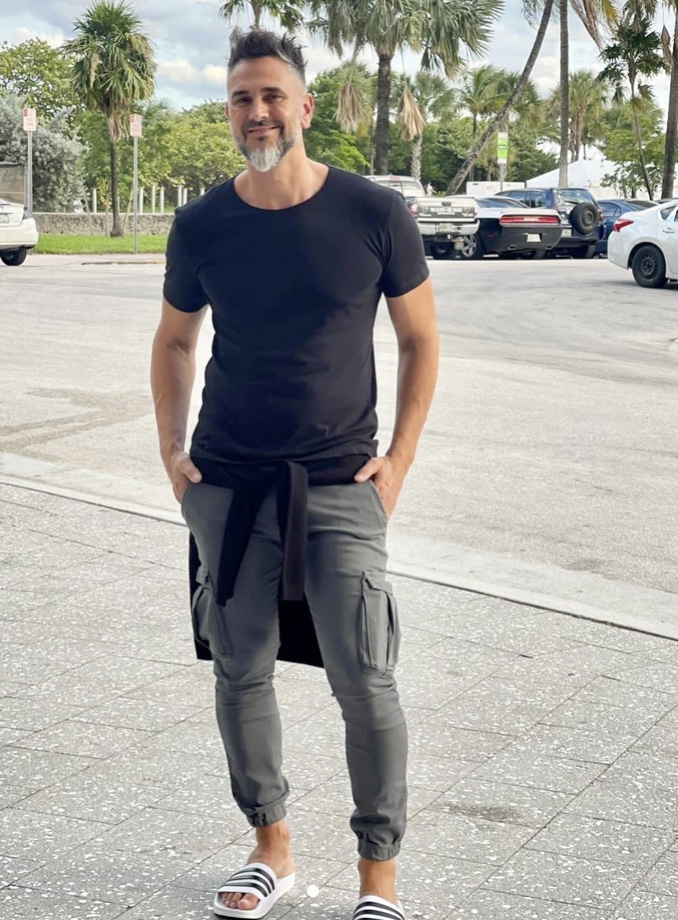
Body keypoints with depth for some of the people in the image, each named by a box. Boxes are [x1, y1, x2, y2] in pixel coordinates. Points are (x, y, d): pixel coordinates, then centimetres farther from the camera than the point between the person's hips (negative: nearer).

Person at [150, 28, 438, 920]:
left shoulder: (375, 214, -6)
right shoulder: (201, 225, 1)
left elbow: (420, 341, 4)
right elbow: (174, 341, 16)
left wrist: (399, 459, -3)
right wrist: (171, 451, 7)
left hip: (340, 485, -2)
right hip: (227, 482, 3)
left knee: (365, 681, -4)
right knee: (241, 670, 9)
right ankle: (272, 848, 29)